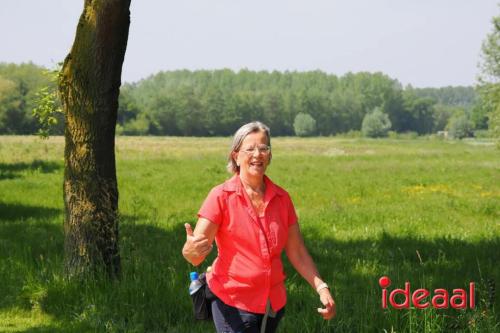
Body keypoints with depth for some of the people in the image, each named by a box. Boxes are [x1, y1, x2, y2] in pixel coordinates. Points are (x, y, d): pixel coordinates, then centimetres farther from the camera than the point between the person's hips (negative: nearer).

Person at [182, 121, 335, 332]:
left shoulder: (281, 198, 4)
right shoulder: (221, 196, -9)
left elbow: (297, 252, 8)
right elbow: (195, 255, -16)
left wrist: (321, 287, -4)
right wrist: (191, 250, -39)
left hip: (274, 305, 5)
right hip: (233, 304, -5)